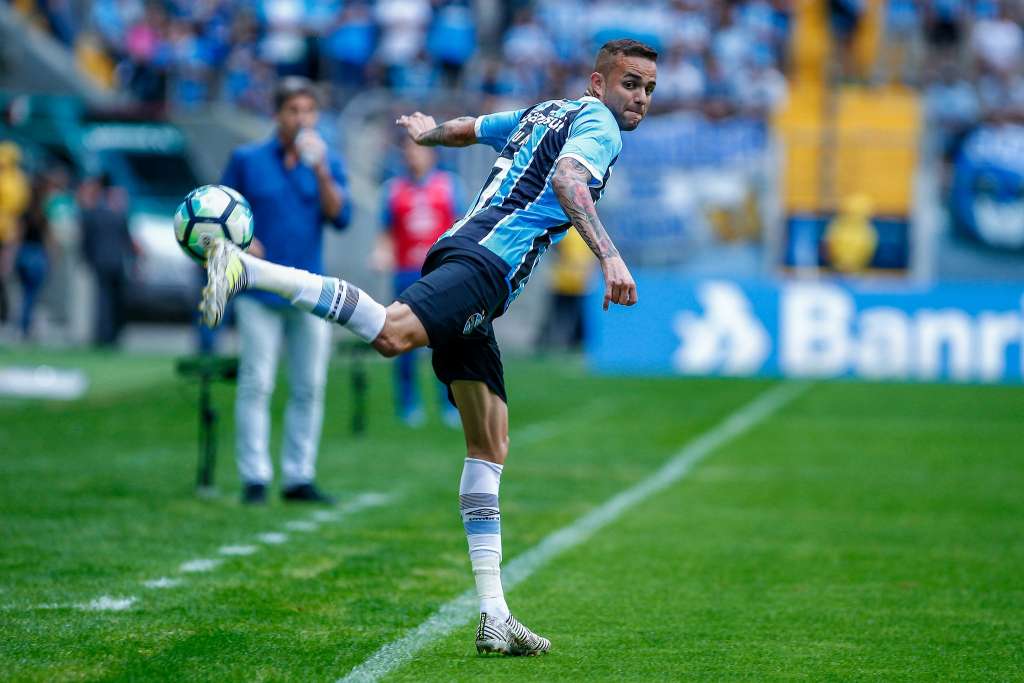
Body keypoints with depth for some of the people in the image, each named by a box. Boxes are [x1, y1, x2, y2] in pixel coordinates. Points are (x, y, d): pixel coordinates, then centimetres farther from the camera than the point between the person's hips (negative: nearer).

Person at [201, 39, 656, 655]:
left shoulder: (542, 113, 29)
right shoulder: (597, 123, 3)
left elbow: (466, 128, 45)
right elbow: (567, 177, -19)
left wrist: (427, 130, 68)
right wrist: (610, 256, -30)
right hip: (484, 258, -10)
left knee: (491, 449, 6)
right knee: (392, 332, -39)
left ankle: (494, 617, 4)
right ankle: (246, 268, -43)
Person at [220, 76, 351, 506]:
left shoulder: (327, 163, 8)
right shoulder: (247, 160, 4)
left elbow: (340, 218, -5)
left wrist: (321, 172, -17)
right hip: (260, 290, -2)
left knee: (309, 388, 3)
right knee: (256, 385, -6)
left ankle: (299, 478, 9)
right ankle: (254, 479, -4)